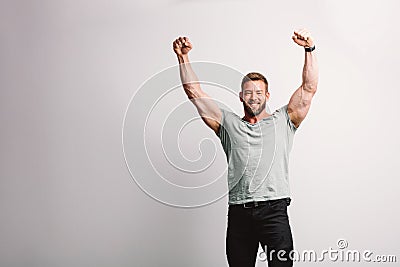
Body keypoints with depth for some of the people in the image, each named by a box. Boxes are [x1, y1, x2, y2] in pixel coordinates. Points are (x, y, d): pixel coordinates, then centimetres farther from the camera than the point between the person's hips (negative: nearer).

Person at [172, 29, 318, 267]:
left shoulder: (283, 121, 14)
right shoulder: (229, 124, 17)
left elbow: (309, 88, 6)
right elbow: (195, 93, 13)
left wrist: (310, 50, -4)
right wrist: (183, 57, 6)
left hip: (274, 211, -1)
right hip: (238, 214, 2)